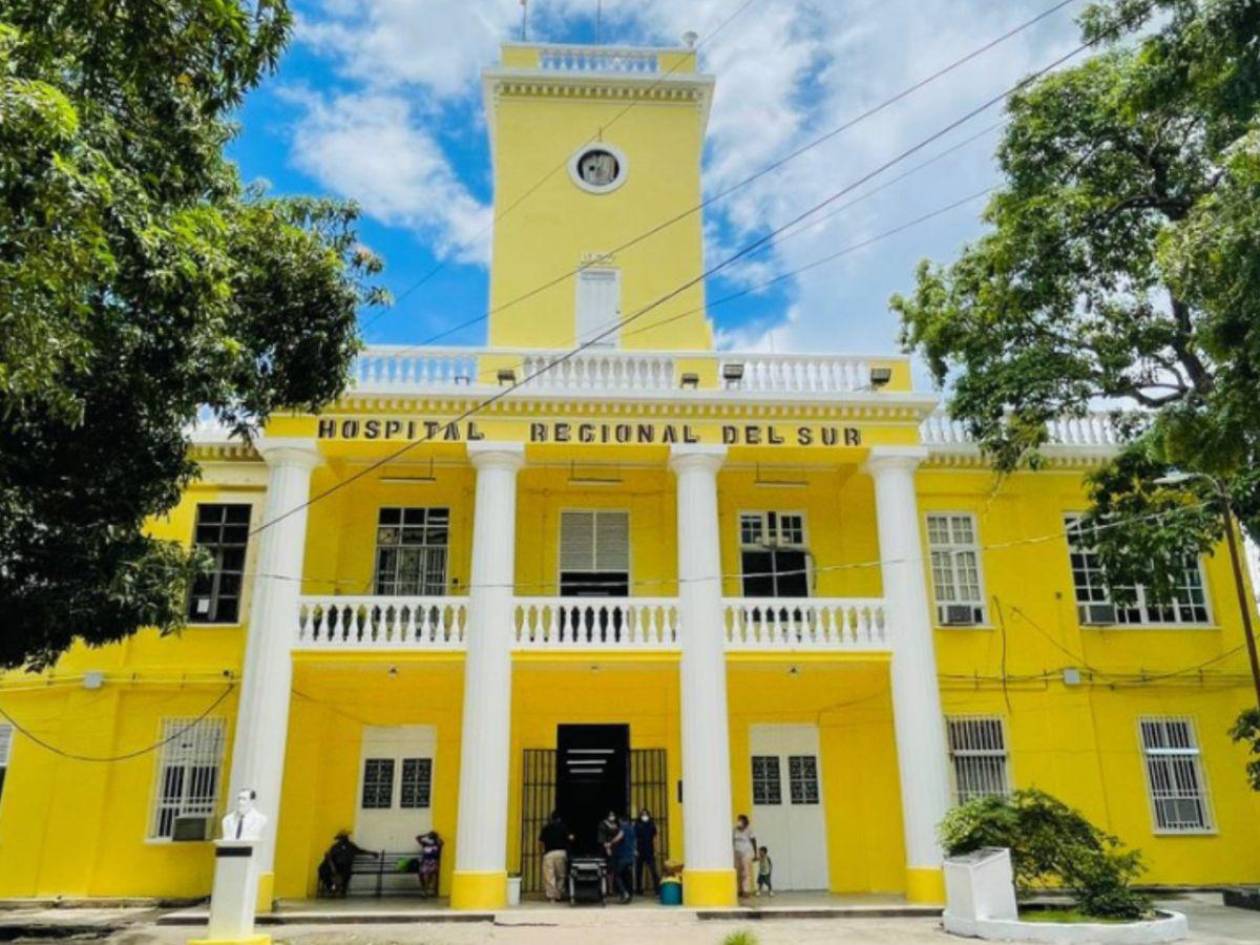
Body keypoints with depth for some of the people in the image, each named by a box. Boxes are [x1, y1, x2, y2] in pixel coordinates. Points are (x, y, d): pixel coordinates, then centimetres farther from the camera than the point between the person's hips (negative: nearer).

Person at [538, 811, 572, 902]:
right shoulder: (563, 826, 5)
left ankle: (551, 896, -7)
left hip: (549, 853, 0)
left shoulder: (546, 828, 8)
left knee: (549, 875, -1)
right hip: (561, 852, 1)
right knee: (561, 875, 13)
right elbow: (570, 838, -2)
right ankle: (559, 895, 13)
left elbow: (540, 841, 7)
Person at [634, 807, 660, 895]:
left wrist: (655, 850, 3)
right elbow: (634, 838, -1)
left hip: (650, 851, 0)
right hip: (640, 851, 0)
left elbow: (654, 838, 7)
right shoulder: (637, 825, 0)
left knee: (653, 870, -7)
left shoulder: (651, 825, 4)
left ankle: (657, 887, -5)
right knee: (639, 871, 6)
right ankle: (639, 889, 16)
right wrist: (635, 850, -9)